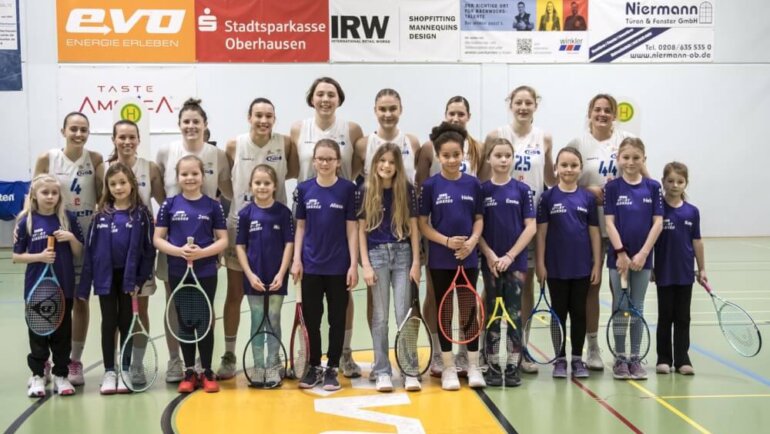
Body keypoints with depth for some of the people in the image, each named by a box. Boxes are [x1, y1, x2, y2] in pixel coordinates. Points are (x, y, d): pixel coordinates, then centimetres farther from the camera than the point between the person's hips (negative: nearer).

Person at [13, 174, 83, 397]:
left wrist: (71, 238, -12)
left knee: (62, 332, 7)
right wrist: (39, 256, -17)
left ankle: (60, 375, 18)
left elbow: (79, 253, 6)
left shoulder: (68, 218, 1)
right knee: (38, 332, 6)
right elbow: (16, 256, -2)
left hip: (64, 286, 2)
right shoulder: (26, 222, -3)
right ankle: (37, 375, 18)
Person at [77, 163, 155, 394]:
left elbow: (149, 248, -3)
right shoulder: (101, 215, 1)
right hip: (106, 276, 1)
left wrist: (141, 278, -10)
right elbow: (90, 249, 2)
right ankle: (109, 372, 14)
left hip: (129, 276, -1)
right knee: (108, 323, 7)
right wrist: (84, 284, -2)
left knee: (126, 323, 7)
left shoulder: (141, 214, -3)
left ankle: (125, 371, 16)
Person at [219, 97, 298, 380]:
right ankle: (229, 356, 14)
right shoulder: (234, 146, -5)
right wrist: (240, 190, -7)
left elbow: (295, 172, 7)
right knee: (235, 293, 5)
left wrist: (273, 178, -7)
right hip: (239, 225, 0)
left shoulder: (285, 144, -7)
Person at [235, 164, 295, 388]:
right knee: (257, 321, 8)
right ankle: (257, 366, 15)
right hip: (253, 277, 1)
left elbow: (289, 244, -3)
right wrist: (250, 274, -8)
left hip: (276, 276, -1)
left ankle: (273, 366, 14)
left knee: (274, 321, 6)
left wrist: (281, 273, -11)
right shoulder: (245, 213, -1)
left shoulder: (283, 212, -3)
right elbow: (240, 246, 1)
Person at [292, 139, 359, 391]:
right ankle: (313, 366, 22)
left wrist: (354, 264, -7)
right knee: (311, 318, 9)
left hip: (338, 266, -2)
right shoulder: (304, 189, 2)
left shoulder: (348, 189, -5)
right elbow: (301, 227, 7)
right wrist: (296, 260, 0)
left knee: (337, 319, 6)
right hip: (311, 265, 2)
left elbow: (352, 229, -4)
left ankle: (332, 368, 17)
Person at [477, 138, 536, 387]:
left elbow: (530, 227, -2)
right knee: (493, 312, 5)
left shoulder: (522, 190, 1)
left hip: (515, 260, 0)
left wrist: (509, 256, -10)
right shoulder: (482, 190, 1)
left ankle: (513, 365, 9)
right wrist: (490, 255, -12)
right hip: (490, 261, 0)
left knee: (514, 312, 1)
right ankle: (493, 366, 12)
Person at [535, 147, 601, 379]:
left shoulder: (588, 198, 2)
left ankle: (578, 359, 18)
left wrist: (597, 264, 0)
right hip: (556, 267, -1)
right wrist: (540, 263, -6)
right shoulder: (548, 197, -2)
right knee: (559, 313, 7)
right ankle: (560, 359, 16)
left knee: (579, 312, 8)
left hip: (582, 266, 1)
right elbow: (541, 232, -1)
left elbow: (594, 232, 4)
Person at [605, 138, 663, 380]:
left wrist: (643, 254, -11)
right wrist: (621, 253, -14)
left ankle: (635, 358, 17)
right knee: (619, 307, 5)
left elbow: (657, 223, -3)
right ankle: (620, 359, 12)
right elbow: (610, 223, -6)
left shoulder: (653, 187, 1)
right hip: (618, 256, -1)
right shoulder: (612, 187, -2)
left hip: (642, 257, 1)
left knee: (637, 308, 9)